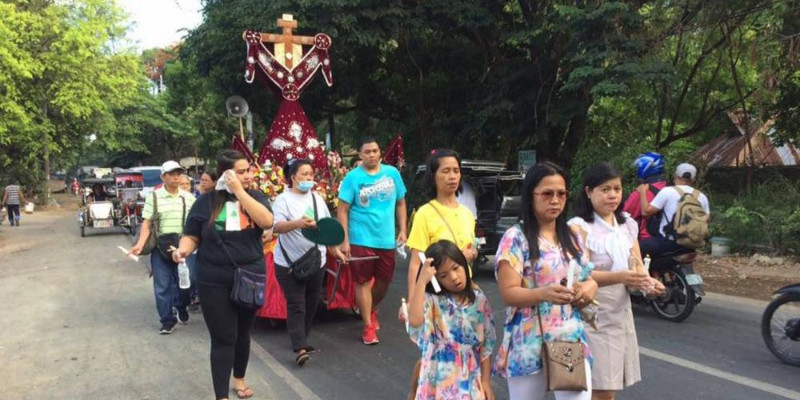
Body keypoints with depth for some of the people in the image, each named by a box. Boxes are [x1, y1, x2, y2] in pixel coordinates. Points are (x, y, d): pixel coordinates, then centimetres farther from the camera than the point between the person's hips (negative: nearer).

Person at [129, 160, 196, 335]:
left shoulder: (189, 197, 5)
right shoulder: (154, 197, -3)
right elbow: (147, 223, -7)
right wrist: (140, 244, -18)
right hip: (160, 247, -2)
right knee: (162, 286, 3)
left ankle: (181, 308, 37)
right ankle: (167, 320, 14)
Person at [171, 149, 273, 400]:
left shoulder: (255, 197, 1)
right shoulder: (207, 201, -3)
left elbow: (266, 221, -19)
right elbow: (191, 236, 1)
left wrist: (239, 191, -20)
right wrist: (183, 249, -22)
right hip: (215, 282, -2)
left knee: (242, 334, 19)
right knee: (223, 339, -2)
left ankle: (239, 378, 42)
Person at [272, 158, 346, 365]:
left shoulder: (317, 198, 10)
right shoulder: (283, 199, -10)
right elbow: (276, 226, -26)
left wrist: (334, 249, 19)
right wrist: (298, 223, -43)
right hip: (289, 264, -6)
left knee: (311, 304, 13)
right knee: (296, 305, -8)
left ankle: (301, 340, 29)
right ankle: (300, 348, -10)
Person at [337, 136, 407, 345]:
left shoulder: (392, 173, 2)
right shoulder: (353, 177, -7)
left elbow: (400, 203, 11)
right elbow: (342, 210, -7)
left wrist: (402, 230, 4)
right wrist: (344, 241, -12)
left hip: (387, 239, 4)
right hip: (361, 240, -3)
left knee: (384, 280, 15)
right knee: (363, 282, 4)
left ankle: (372, 311, 43)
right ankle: (368, 326, 16)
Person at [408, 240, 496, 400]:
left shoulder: (478, 300, -1)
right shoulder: (432, 301, -12)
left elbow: (487, 343, 4)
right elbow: (414, 321, -34)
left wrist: (486, 380, 2)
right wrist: (422, 280, -32)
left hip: (470, 379, 3)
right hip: (440, 380, -3)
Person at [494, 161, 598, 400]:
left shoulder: (573, 237, 10)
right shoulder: (515, 238, -8)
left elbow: (587, 279, 19)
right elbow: (509, 294, -14)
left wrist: (590, 287, -5)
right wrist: (544, 294, -32)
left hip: (572, 342, 4)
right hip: (529, 346, -4)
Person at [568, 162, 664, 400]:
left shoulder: (628, 225, 10)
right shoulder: (579, 227, -13)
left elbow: (637, 267, 5)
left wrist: (648, 281, -17)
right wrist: (620, 277, -38)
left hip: (620, 312, 7)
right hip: (592, 315, -7)